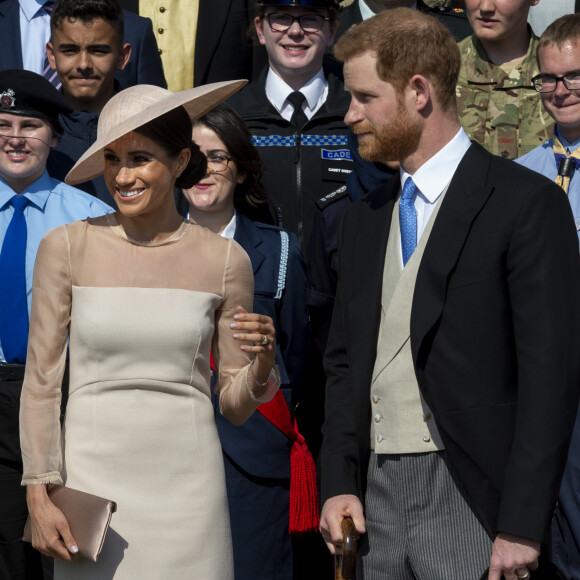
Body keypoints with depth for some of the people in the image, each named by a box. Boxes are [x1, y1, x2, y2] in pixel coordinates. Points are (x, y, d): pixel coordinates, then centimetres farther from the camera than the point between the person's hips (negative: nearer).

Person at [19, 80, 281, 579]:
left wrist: (262, 362, -14)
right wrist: (39, 497, -4)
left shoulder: (224, 260, 1)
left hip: (187, 483, 1)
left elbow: (235, 406, 6)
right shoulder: (67, 248, -2)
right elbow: (41, 380, 2)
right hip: (92, 481, 0)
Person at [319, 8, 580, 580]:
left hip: (469, 498, -5)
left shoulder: (526, 202, -6)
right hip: (373, 496, 6)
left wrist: (521, 528, -15)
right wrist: (337, 485, 4)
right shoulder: (363, 218, 15)